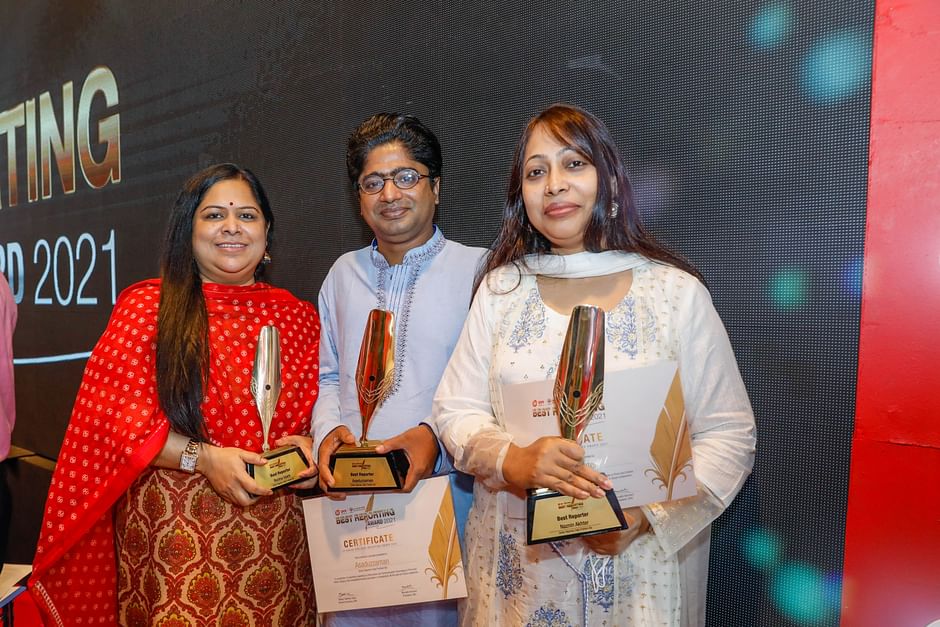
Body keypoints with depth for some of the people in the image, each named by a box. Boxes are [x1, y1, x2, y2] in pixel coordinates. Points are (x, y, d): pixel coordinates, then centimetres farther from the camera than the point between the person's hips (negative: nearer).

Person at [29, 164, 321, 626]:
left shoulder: (297, 316, 6)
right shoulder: (146, 308, -2)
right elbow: (114, 416, -6)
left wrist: (308, 447, -9)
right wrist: (201, 457, -19)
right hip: (173, 530, -2)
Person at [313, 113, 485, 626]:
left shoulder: (478, 269, -4)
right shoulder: (343, 273, 12)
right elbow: (328, 374, 17)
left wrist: (439, 435, -22)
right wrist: (328, 429, -2)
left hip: (444, 489, -4)